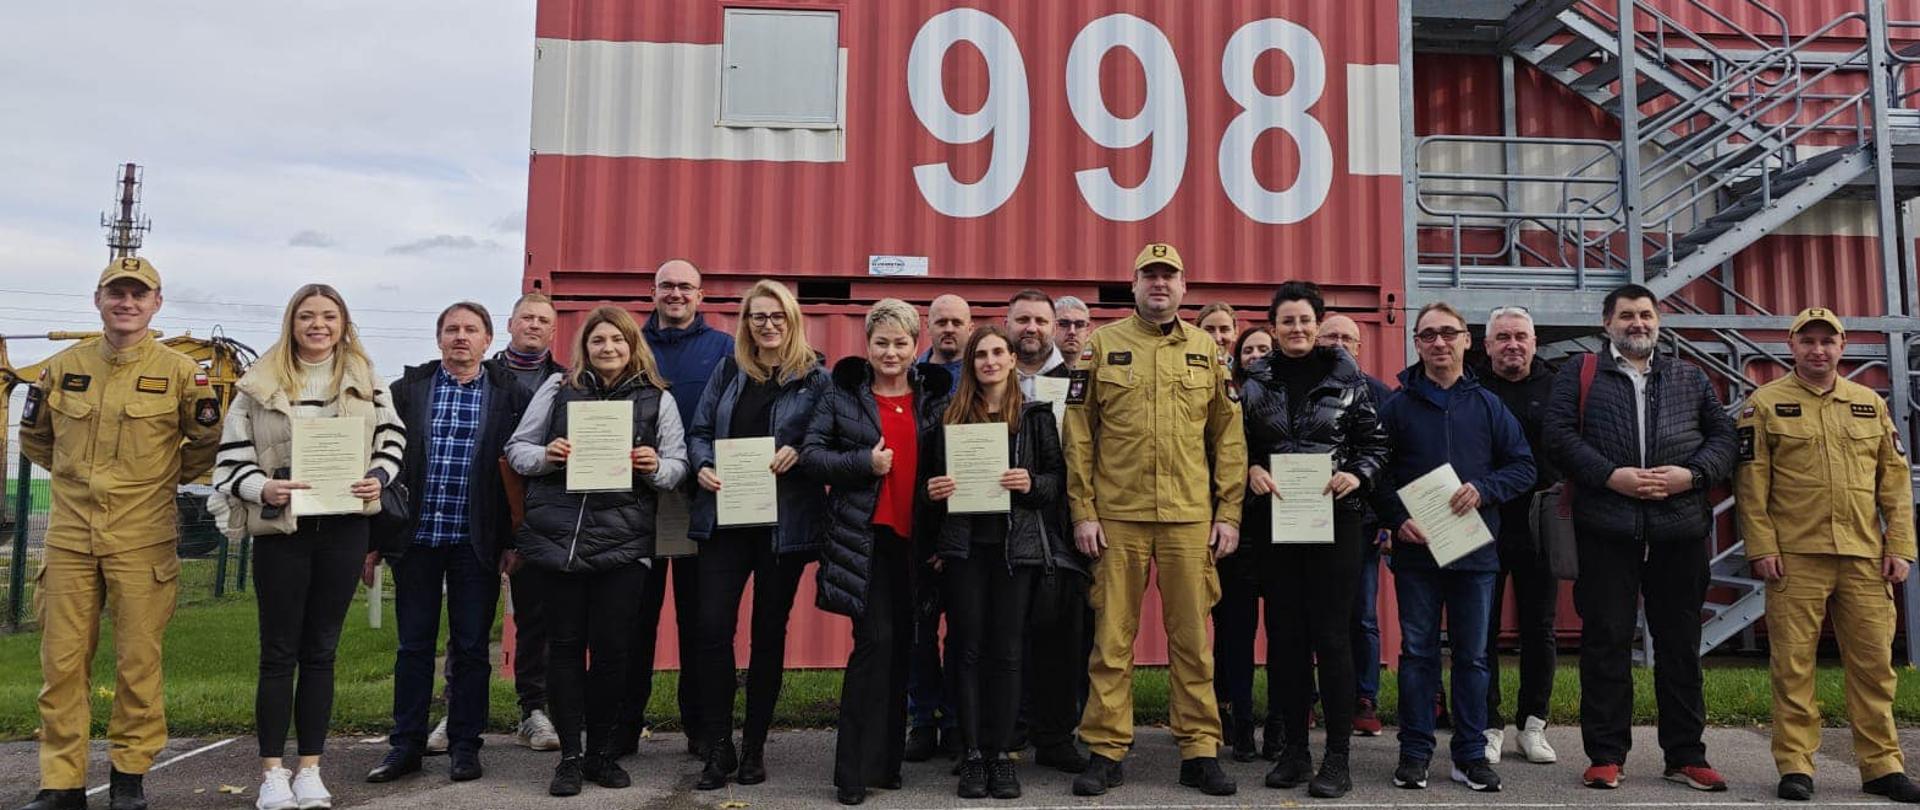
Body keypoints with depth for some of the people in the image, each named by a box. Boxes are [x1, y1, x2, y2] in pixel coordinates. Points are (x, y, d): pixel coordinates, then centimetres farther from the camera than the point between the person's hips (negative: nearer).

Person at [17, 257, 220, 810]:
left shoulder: (179, 371, -1)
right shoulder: (64, 367, 7)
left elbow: (208, 442, 9)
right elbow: (34, 437, 21)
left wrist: (167, 476, 7)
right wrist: (77, 474, 14)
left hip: (142, 538, -3)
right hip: (69, 533, 3)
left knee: (138, 660, 2)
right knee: (62, 661, 5)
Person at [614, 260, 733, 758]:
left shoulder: (723, 348, 6)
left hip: (702, 498, -1)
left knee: (698, 615, 6)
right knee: (638, 613, 5)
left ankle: (700, 725, 14)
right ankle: (625, 723, 14)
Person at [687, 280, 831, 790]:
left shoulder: (815, 378, 1)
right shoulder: (728, 371, 10)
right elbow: (699, 432, 10)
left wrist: (798, 451, -18)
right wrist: (703, 467, -8)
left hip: (785, 521, -2)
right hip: (724, 515, 2)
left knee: (769, 632, 6)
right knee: (713, 627, -6)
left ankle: (754, 747, 19)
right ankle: (718, 748, 7)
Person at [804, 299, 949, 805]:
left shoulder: (935, 396, 11)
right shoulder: (843, 393, 3)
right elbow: (811, 454, -2)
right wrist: (863, 463, -16)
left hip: (912, 536, 4)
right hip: (864, 535, -4)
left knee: (900, 644, 8)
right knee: (876, 639, -11)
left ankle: (885, 759, 21)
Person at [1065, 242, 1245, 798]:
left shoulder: (1206, 350, 10)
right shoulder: (1102, 345, 5)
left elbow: (1228, 437, 9)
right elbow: (1079, 435, 3)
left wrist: (1229, 513, 3)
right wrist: (1083, 512, -3)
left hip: (1190, 518, 1)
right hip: (1117, 517, -1)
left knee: (1193, 638, 6)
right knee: (1112, 637, 4)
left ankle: (1200, 751, 17)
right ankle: (1106, 750, 14)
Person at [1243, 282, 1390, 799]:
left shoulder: (1346, 378, 3)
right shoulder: (1255, 381, 7)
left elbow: (1374, 441, 5)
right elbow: (1237, 444, 10)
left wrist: (1357, 475, -12)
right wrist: (1250, 470, -10)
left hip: (1334, 518, -2)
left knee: (1331, 634, -2)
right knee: (1284, 633, 6)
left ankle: (1338, 757, 5)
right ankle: (1294, 750, 16)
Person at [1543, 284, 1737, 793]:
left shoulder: (1691, 379, 18)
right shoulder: (1579, 375, 8)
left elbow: (1723, 436, 12)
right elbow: (1559, 435, -4)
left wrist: (1691, 474, -7)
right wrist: (1611, 476, -14)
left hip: (1680, 529, 3)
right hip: (1606, 529, -3)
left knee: (1680, 643, 8)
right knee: (1606, 641, 0)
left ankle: (1686, 755, 18)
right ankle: (1605, 755, 7)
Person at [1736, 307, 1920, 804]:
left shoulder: (1870, 404, 13)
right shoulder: (1766, 404, 2)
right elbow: (1751, 483, -3)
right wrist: (1761, 548, -9)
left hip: (1865, 558, 4)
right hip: (1795, 558, -3)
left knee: (1874, 663, 7)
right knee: (1793, 665, 0)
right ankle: (1794, 766, 8)